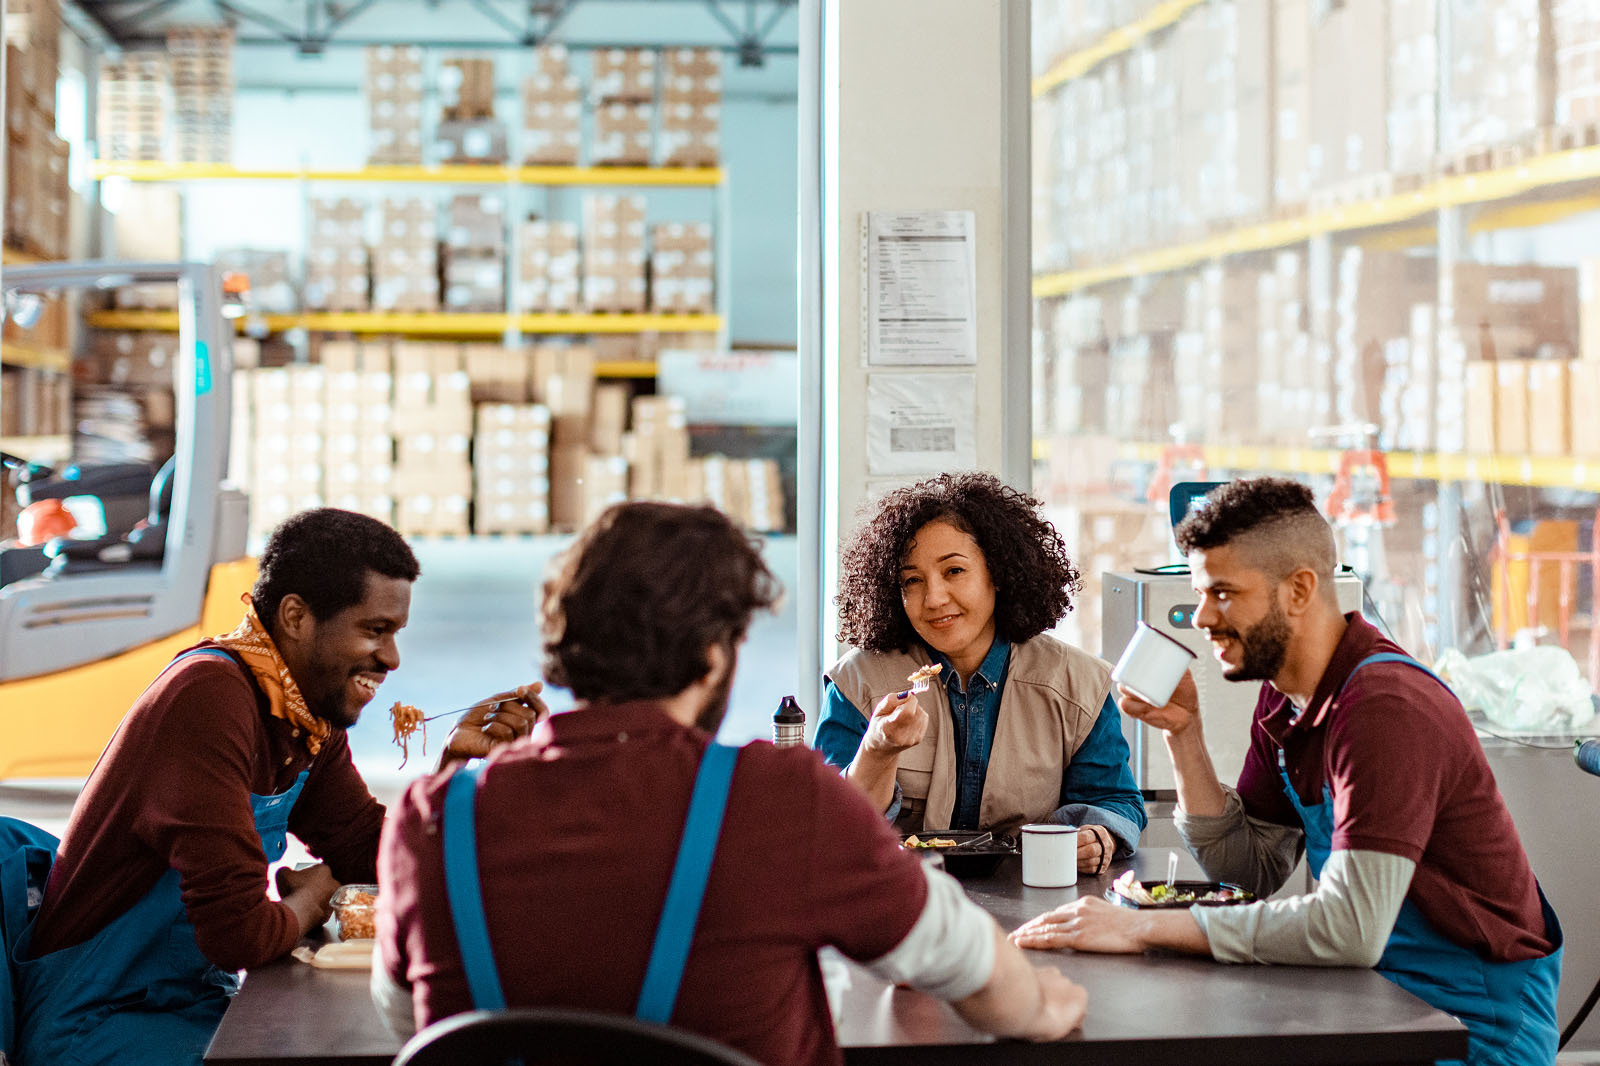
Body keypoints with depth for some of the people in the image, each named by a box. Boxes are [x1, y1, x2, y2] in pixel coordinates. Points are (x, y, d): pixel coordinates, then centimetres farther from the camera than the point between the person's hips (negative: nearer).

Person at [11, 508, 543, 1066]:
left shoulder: (312, 708, 4)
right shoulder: (210, 698, -25)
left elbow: (367, 854, 9)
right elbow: (237, 932, -28)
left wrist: (456, 757, -4)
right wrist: (311, 899, -7)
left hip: (197, 997, 9)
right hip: (96, 1021, -9)